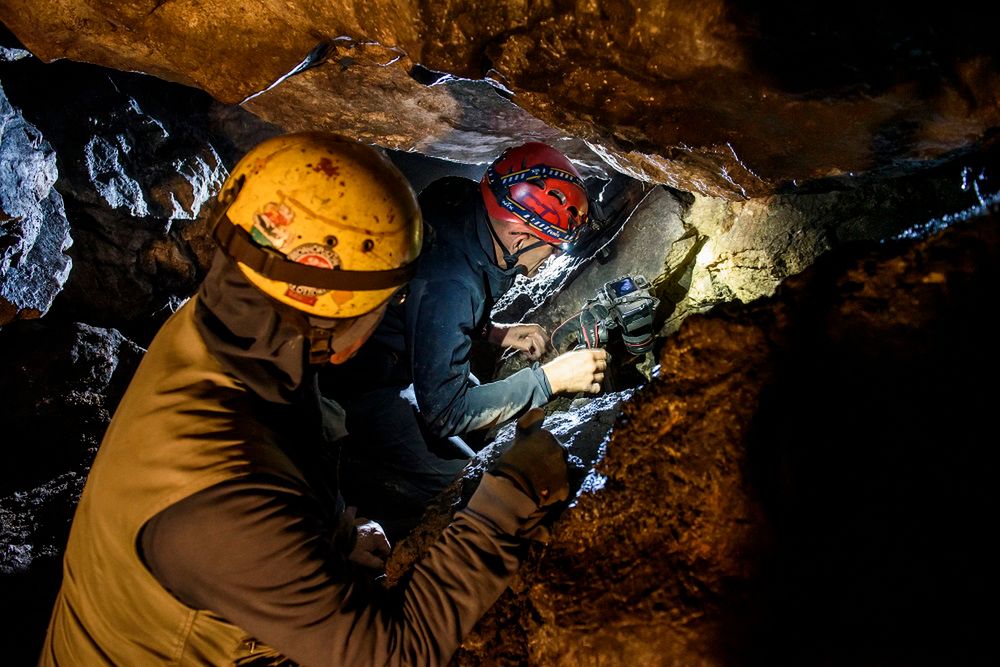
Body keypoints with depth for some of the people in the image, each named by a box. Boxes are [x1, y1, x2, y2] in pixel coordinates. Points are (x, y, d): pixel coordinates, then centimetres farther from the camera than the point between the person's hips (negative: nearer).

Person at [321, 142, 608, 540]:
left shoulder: (464, 215, -7)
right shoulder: (450, 285, -33)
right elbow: (445, 412, -27)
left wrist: (494, 333, -1)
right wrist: (550, 379, -24)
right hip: (359, 391, -9)